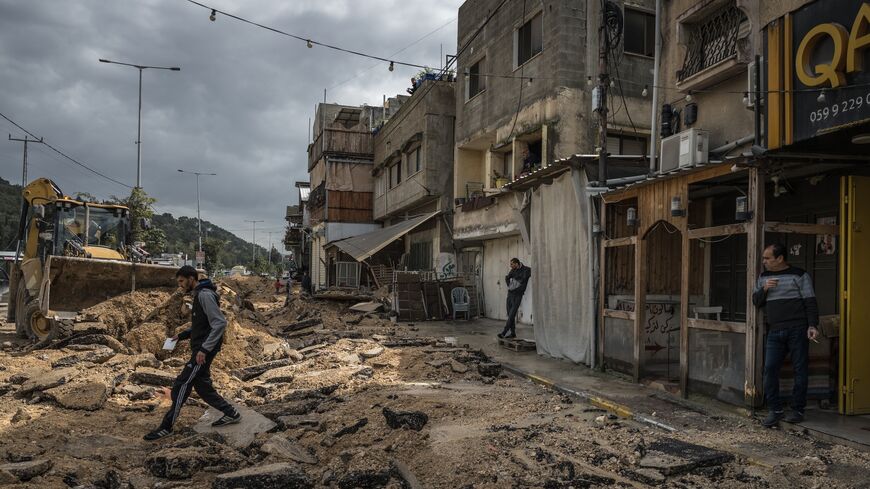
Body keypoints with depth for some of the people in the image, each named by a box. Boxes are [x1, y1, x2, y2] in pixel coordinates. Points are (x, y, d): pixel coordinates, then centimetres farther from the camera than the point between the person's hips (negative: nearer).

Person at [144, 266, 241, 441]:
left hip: (204, 351, -10)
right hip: (200, 349, 10)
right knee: (202, 386, 14)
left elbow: (220, 323, -25)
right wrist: (181, 335, 13)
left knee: (181, 385, -5)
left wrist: (204, 349, -27)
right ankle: (231, 413, 22)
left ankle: (166, 427, 5)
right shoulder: (198, 295, 15)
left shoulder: (205, 295, -17)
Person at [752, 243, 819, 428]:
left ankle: (798, 411, 13)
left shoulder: (799, 275, 1)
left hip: (797, 329, -4)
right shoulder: (763, 277, 15)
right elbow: (756, 301, 15)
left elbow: (810, 302, -1)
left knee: (800, 370, 3)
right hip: (775, 332, 4)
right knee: (770, 369, -5)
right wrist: (764, 289, -4)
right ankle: (775, 411, 3)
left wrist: (813, 325, -11)